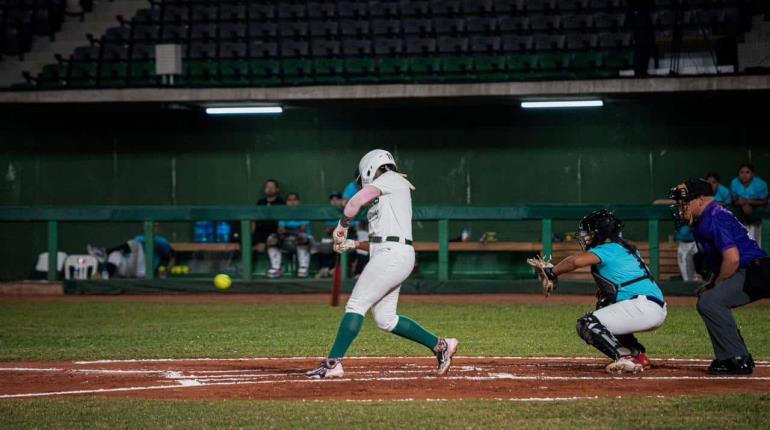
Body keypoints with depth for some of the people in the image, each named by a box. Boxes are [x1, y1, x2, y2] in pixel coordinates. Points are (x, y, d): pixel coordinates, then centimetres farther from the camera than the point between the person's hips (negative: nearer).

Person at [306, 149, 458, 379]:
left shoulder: (390, 179, 2)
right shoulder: (385, 199, 28)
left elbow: (356, 201, -11)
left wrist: (342, 227, 2)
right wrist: (352, 244, 18)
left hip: (392, 255, -10)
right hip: (393, 256, 10)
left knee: (356, 306, -12)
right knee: (385, 319, 10)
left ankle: (333, 363, -17)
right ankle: (440, 345, 13)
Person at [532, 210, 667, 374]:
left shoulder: (608, 249, -6)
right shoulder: (623, 248, 23)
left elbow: (577, 261, -21)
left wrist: (552, 272, -9)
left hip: (643, 307, -10)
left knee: (588, 325, -12)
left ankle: (625, 358, -20)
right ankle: (638, 355, 22)